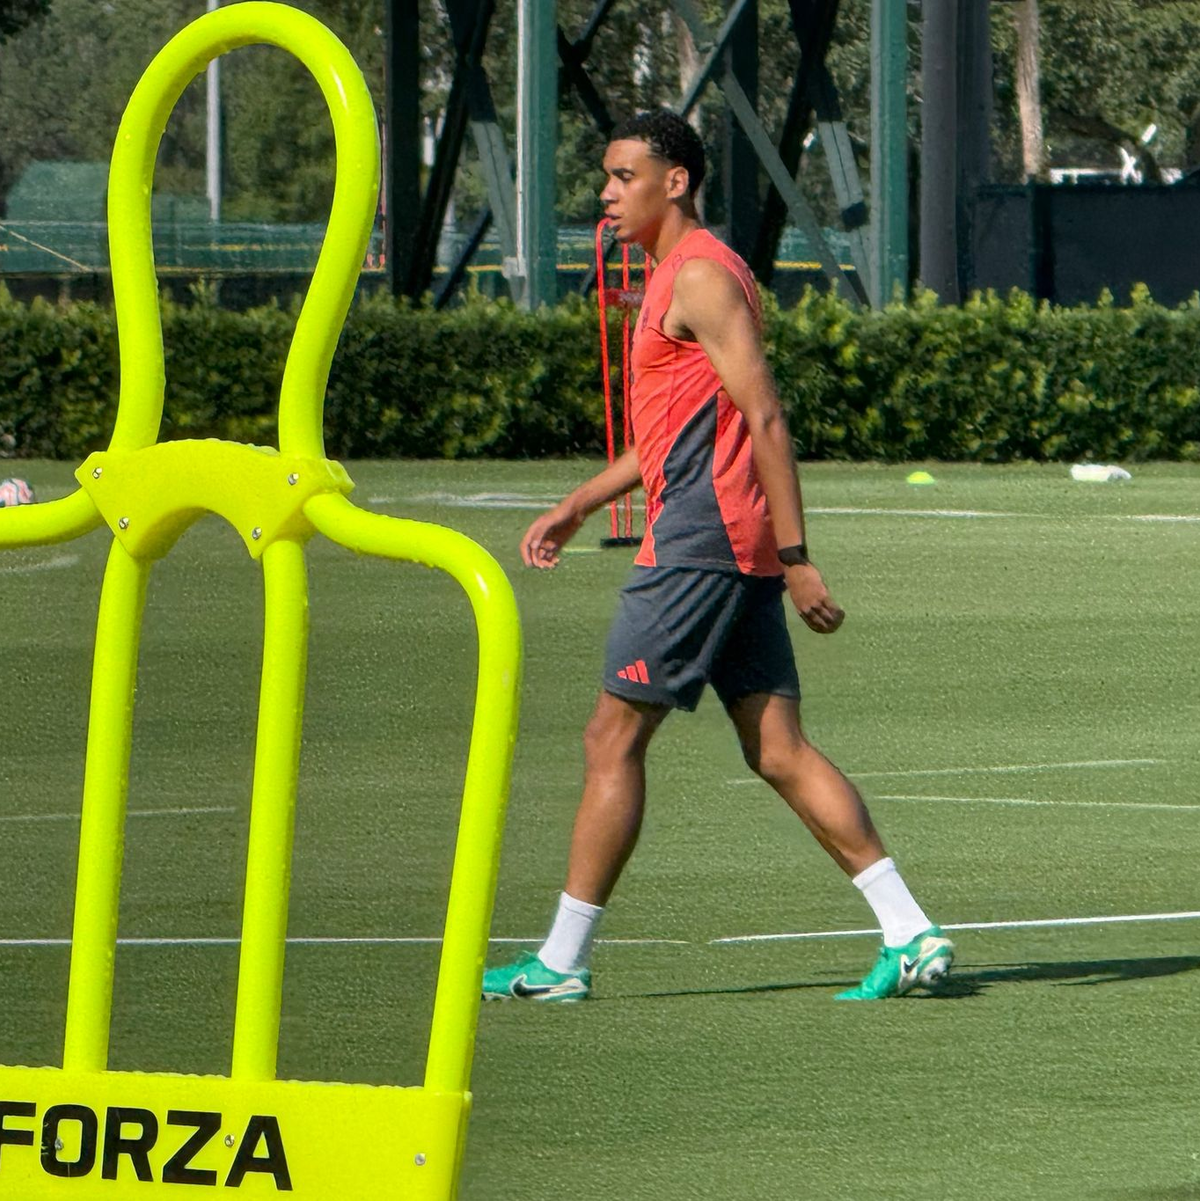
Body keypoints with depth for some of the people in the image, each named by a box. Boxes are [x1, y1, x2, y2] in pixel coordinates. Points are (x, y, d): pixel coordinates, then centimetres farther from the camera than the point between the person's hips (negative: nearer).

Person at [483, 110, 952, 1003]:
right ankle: (911, 935, -2)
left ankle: (562, 961, 2)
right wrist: (577, 508, 27)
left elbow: (764, 419, -17)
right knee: (779, 751, 5)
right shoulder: (678, 277, 21)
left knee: (614, 741, -3)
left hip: (700, 544, -10)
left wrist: (796, 557, -21)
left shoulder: (702, 276, -11)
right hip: (738, 553, 10)